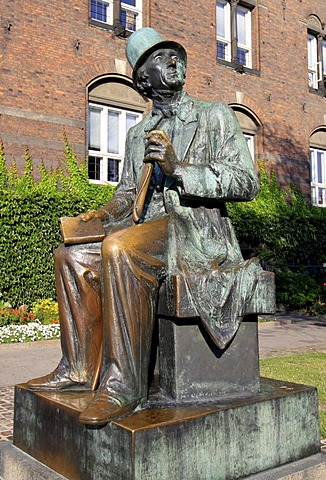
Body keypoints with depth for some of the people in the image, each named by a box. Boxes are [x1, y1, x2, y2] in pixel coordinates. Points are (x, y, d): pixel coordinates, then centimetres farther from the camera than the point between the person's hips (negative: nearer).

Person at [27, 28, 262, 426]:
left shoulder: (215, 116, 3)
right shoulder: (137, 134, 20)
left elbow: (246, 182, -9)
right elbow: (128, 192, 25)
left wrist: (179, 168, -20)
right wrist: (105, 213, 2)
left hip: (200, 235, -7)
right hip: (149, 235, 7)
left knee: (120, 247, -34)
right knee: (71, 257, 3)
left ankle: (123, 384, -28)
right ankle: (79, 370, 6)